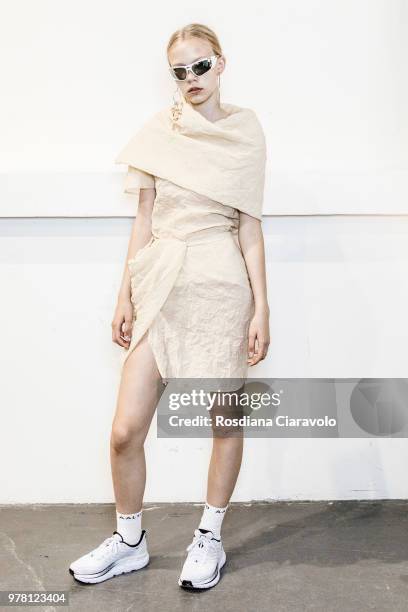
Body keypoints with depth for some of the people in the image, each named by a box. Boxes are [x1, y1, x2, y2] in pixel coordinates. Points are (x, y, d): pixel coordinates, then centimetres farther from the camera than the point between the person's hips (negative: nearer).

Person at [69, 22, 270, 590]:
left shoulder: (244, 130, 4)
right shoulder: (158, 131, 8)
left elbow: (249, 225, 2)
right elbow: (144, 219, 9)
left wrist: (261, 307, -3)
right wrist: (126, 297, 7)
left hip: (221, 286, -1)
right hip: (161, 283, 2)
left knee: (225, 418, 7)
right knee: (125, 430, -1)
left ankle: (210, 537, 28)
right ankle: (129, 540, 23)